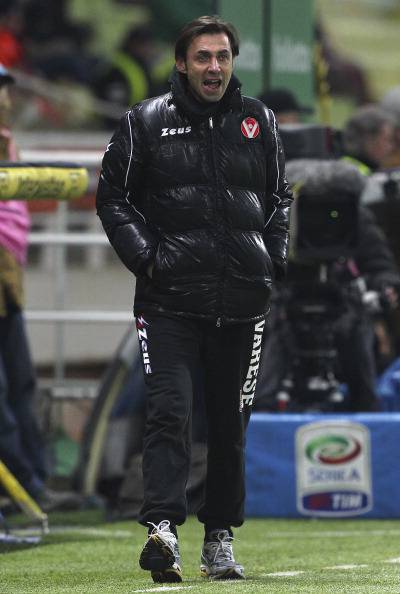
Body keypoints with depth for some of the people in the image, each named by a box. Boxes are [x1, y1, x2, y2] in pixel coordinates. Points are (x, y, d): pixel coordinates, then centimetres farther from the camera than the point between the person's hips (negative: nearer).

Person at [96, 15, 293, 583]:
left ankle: (220, 536, 19)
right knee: (169, 410, -16)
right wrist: (144, 256, -7)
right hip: (169, 296, -3)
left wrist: (272, 259, 7)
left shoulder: (258, 121, 11)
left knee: (231, 423, 8)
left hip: (242, 300, 3)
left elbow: (279, 196, 21)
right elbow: (113, 196, 6)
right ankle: (162, 527, -25)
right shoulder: (146, 122, 3)